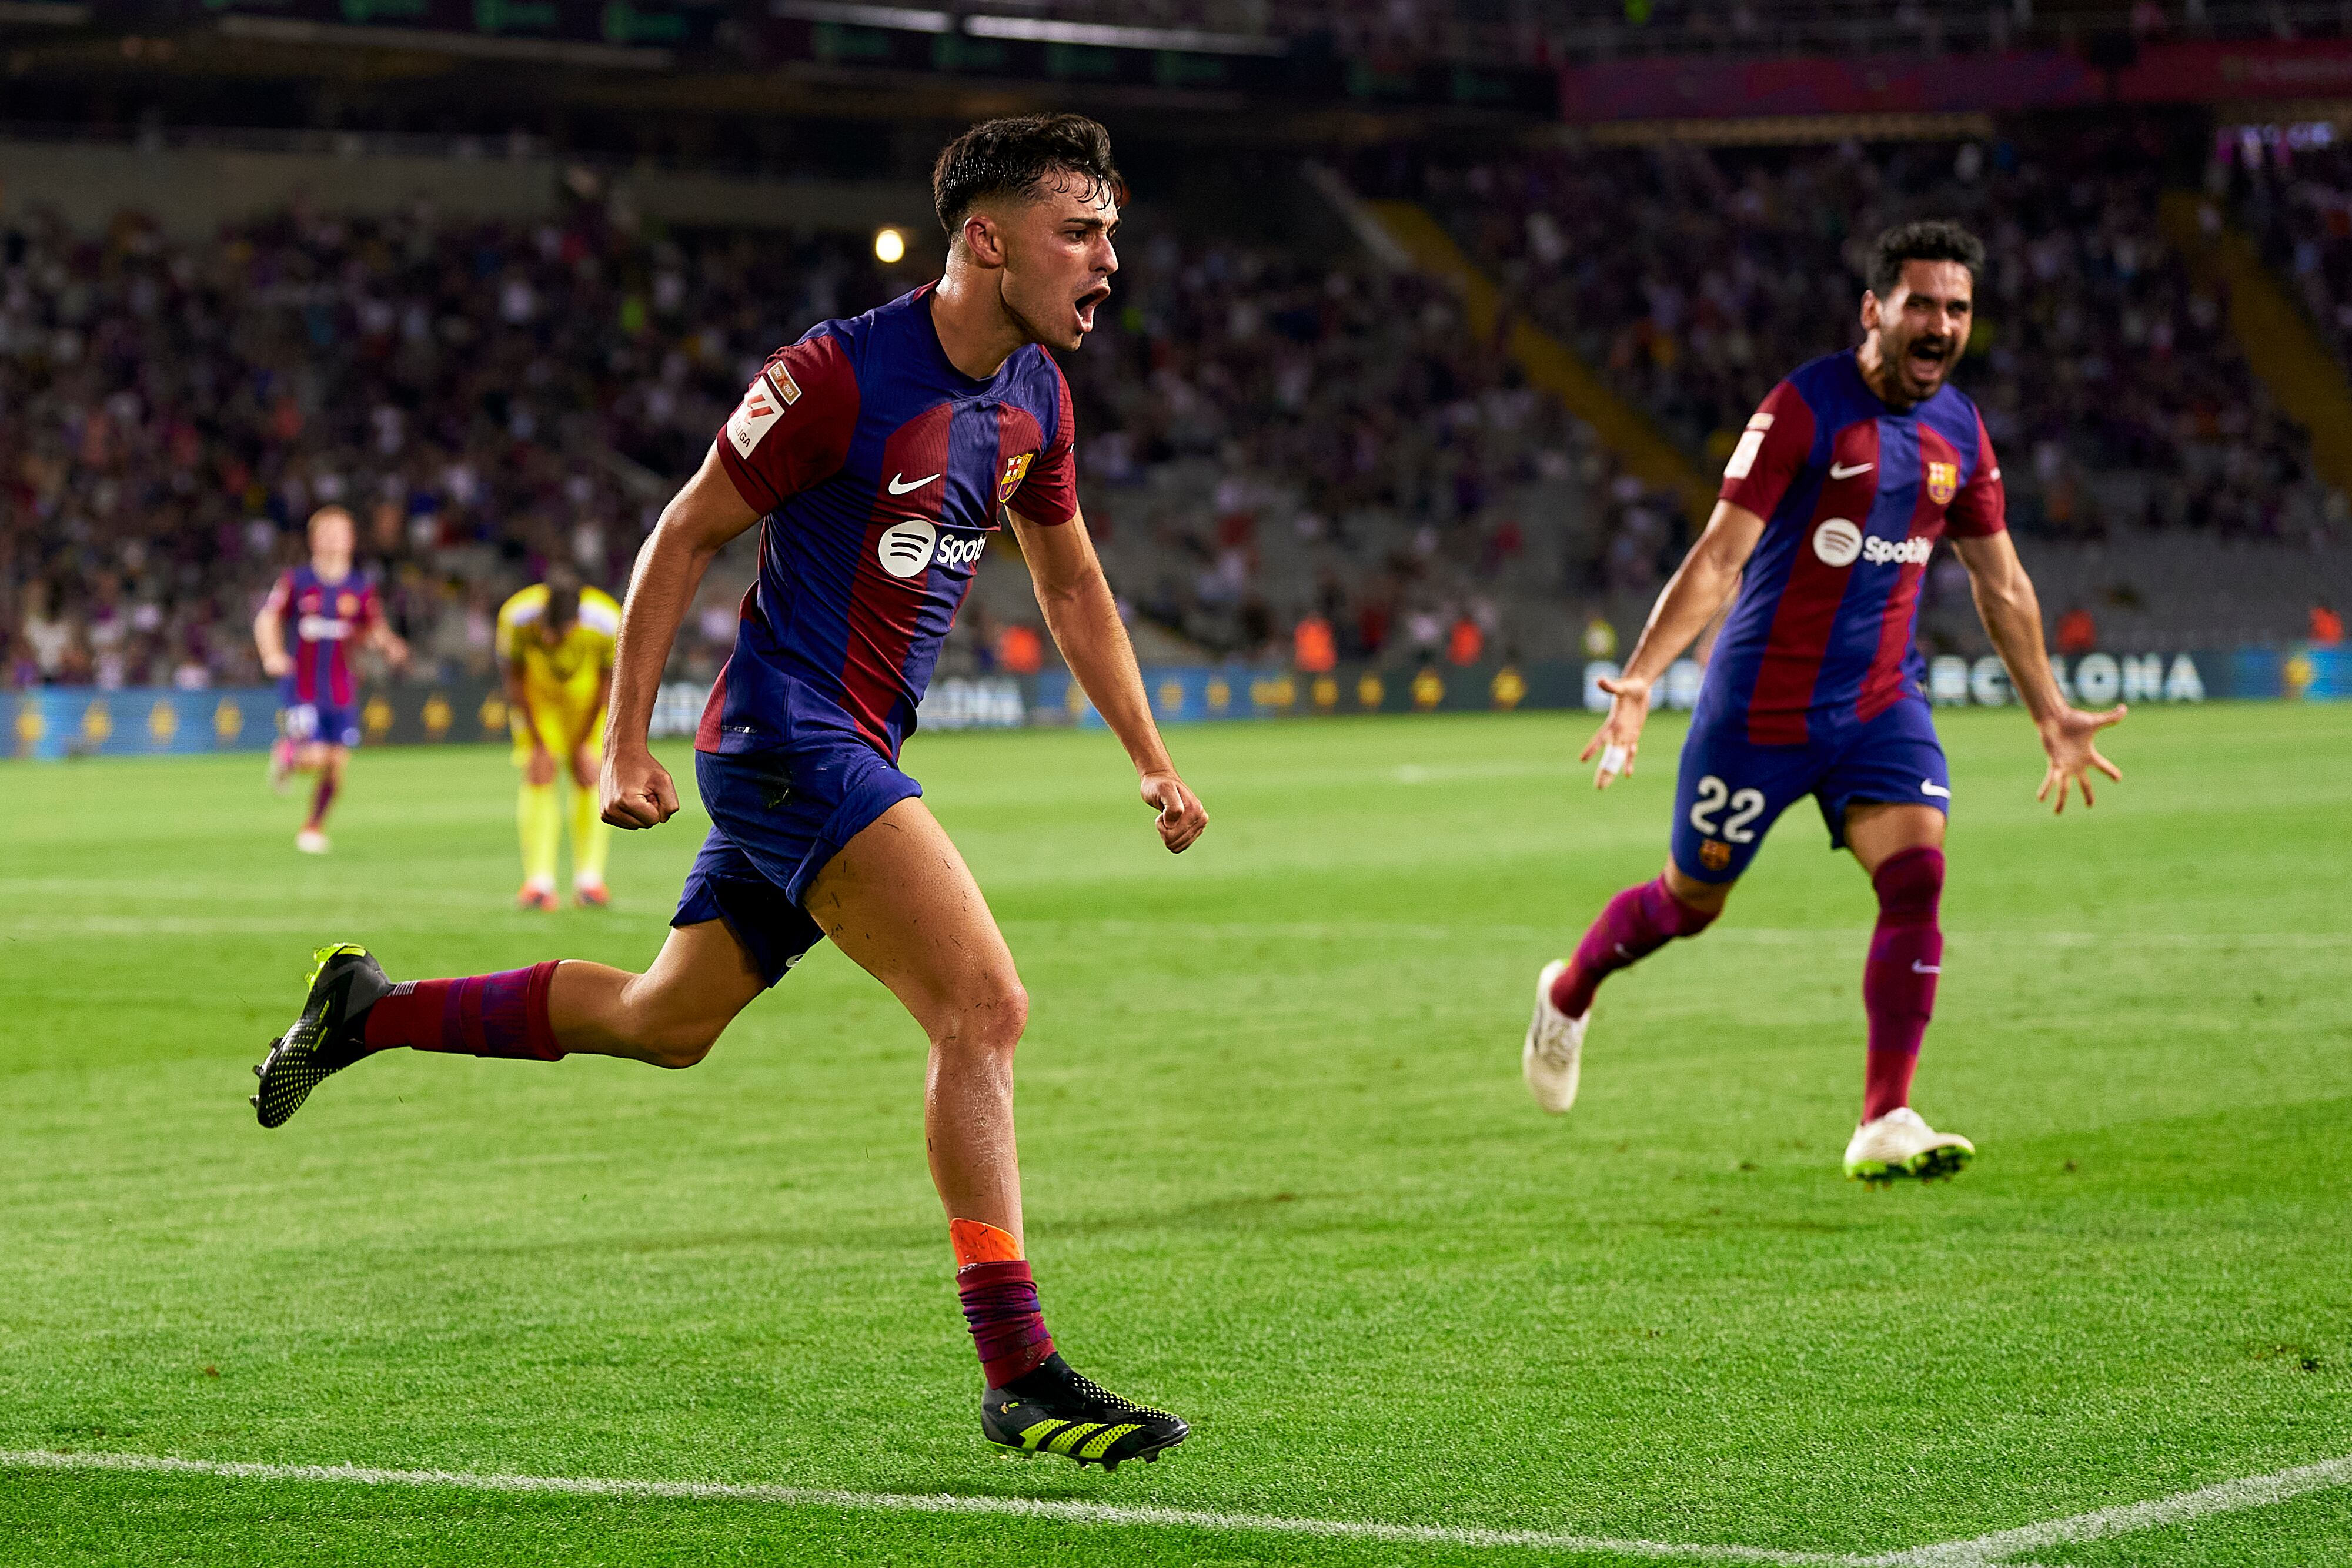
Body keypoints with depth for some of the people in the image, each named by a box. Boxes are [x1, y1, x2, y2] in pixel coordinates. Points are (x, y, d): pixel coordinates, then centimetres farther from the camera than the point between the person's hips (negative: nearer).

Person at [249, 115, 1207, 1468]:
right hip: (787, 735, -9)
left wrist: (1152, 761, 17)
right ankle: (1020, 1374, -18)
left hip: (849, 751, 9)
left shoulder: (1037, 396, 7)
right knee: (985, 1008, -20)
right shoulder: (839, 373, -17)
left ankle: (369, 1010, 37)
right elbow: (686, 535, -9)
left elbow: (1073, 584, 21)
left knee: (665, 1024, 20)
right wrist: (627, 743, -10)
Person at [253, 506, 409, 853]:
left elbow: (374, 630, 9)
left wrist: (390, 646, -14)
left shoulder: (361, 589, 4)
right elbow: (267, 619, -2)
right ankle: (285, 753, 22)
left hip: (342, 691, 3)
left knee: (337, 764, 1)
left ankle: (314, 826, 23)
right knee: (314, 758, -15)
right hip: (301, 688, -3)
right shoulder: (295, 582, -3)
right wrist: (272, 654, -20)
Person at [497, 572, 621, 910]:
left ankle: (589, 880, -3)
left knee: (590, 777, -9)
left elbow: (609, 683, -14)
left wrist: (586, 742, -9)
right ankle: (539, 882, -15)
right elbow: (515, 682, -16)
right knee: (538, 777, -12)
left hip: (589, 700, 0)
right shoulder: (516, 618, -33)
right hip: (537, 695, 0)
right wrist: (538, 744, -14)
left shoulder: (610, 624, -33)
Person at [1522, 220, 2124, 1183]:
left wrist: (2051, 716, 20)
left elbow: (2001, 585, 16)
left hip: (1881, 704, 4)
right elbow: (1718, 559, -18)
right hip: (1761, 704, -4)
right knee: (1692, 902, 10)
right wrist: (1640, 680, -27)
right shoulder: (1807, 408, -15)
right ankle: (1568, 996, 41)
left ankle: (1885, 1125, -15)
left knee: (1917, 876, -17)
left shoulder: (1961, 434, 3)